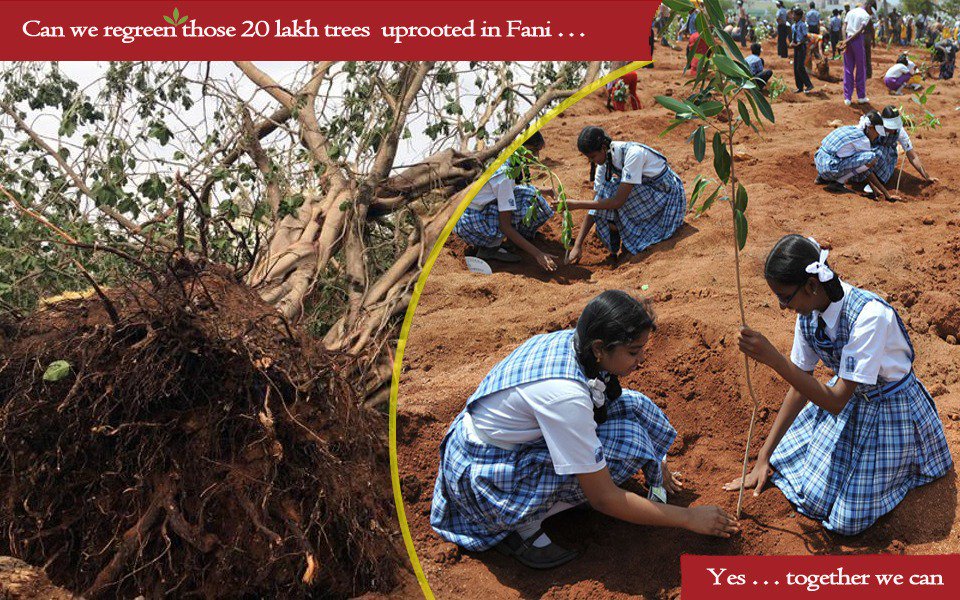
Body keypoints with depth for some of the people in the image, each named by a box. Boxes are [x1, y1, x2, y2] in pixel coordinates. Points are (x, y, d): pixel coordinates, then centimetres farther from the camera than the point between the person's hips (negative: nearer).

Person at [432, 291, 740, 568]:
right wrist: (688, 518, -17)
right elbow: (604, 499, -26)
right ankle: (523, 525, -11)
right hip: (481, 475, -8)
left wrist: (655, 465, 14)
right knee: (625, 442, -22)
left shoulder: (571, 340, -11)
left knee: (630, 405, -5)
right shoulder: (564, 394, -34)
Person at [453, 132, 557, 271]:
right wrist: (537, 254, -29)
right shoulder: (506, 174, -26)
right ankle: (489, 248, -12)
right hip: (468, 222, -9)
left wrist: (543, 191, 17)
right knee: (529, 200, -19)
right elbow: (505, 226, -27)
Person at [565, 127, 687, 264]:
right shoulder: (605, 160, -9)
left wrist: (577, 205, -31)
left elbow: (619, 201, -34)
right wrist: (577, 245, -16)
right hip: (646, 195, 7)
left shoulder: (633, 154, -32)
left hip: (669, 197, -7)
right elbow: (596, 202, -10)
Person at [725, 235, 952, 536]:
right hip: (848, 397, 6)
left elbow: (836, 402, -34)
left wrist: (772, 358, -41)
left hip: (890, 410, -6)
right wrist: (763, 458, -2)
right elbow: (800, 387, -3)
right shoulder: (809, 311, -14)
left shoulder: (870, 315, -36)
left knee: (847, 520, -5)